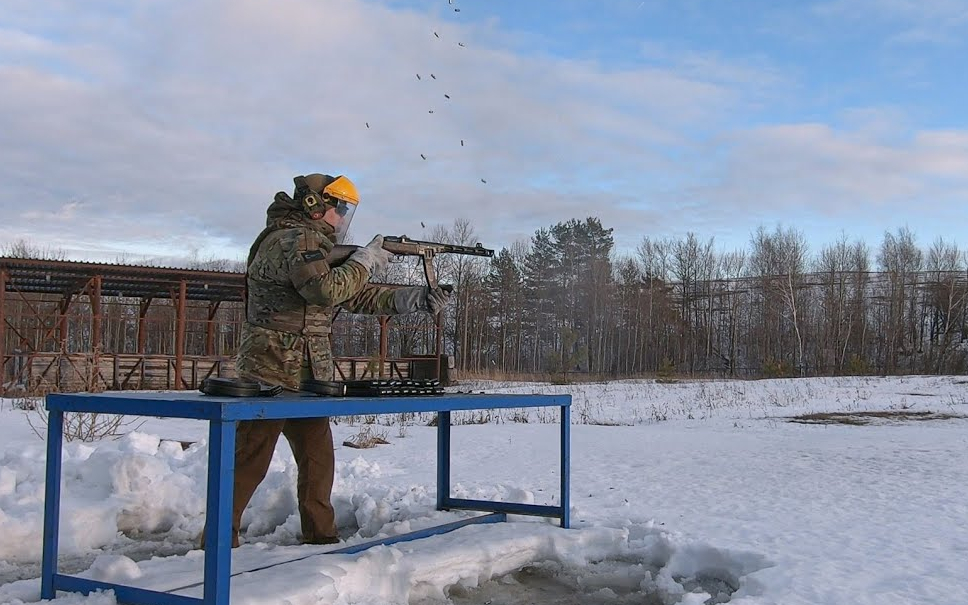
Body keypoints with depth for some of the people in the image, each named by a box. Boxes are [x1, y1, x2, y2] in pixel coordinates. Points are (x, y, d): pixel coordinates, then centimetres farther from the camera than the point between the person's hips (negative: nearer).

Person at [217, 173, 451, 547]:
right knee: (248, 462, -3)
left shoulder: (318, 245, 17)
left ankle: (320, 535, 21)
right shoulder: (291, 239, -13)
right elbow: (325, 290, -29)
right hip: (271, 375, -9)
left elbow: (358, 297, 16)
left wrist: (417, 299, 7)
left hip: (308, 379, 10)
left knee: (318, 459, 12)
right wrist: (365, 261, -14)